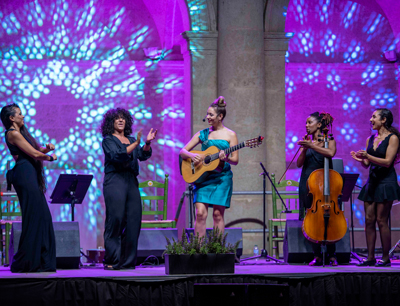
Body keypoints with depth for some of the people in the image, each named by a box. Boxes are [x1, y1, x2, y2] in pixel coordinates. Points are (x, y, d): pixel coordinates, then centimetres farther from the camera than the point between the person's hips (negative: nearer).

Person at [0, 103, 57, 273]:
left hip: (31, 176, 10)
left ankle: (41, 261, 10)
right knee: (32, 217, -9)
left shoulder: (20, 132, 21)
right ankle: (25, 263, -5)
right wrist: (50, 157, 4)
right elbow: (34, 153, -12)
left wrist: (46, 148, 2)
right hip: (25, 174, -10)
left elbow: (36, 150, 22)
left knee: (42, 217, 7)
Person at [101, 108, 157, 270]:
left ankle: (128, 261, 2)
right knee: (115, 220, -11)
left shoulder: (131, 140, 21)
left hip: (131, 181, 5)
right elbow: (117, 156, -12)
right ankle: (112, 261, -9)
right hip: (115, 181, -5)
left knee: (133, 221, -3)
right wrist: (136, 144, -21)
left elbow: (143, 155, 6)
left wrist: (148, 143, -14)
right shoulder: (108, 140, 6)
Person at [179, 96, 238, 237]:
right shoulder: (202, 134, 10)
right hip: (203, 177, 2)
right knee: (200, 213, -8)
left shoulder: (230, 135, 3)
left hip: (222, 178, -2)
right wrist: (191, 155, -11)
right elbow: (182, 152, 11)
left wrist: (225, 158, -22)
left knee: (218, 214, -2)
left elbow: (235, 160, -1)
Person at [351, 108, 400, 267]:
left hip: (386, 182, -7)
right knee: (369, 220, 2)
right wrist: (360, 159, -7)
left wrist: (368, 156, -23)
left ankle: (385, 258, -1)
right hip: (372, 182, 7)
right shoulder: (370, 139, 14)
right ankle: (370, 257, 6)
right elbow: (367, 164, 14)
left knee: (381, 220, -7)